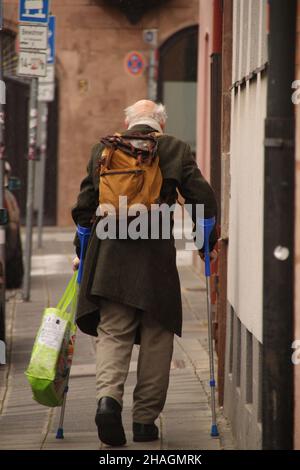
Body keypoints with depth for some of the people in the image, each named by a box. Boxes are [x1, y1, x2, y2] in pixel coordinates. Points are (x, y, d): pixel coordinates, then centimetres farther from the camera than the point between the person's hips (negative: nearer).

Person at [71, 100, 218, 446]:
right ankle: (145, 420, 10)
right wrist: (207, 243, 12)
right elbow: (203, 199, -1)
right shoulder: (176, 150, 4)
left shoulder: (103, 150, 9)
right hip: (156, 258, -1)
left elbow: (83, 207, 10)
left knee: (112, 333, 6)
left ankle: (108, 396, -19)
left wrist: (82, 251, 20)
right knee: (155, 338, 8)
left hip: (109, 257, 2)